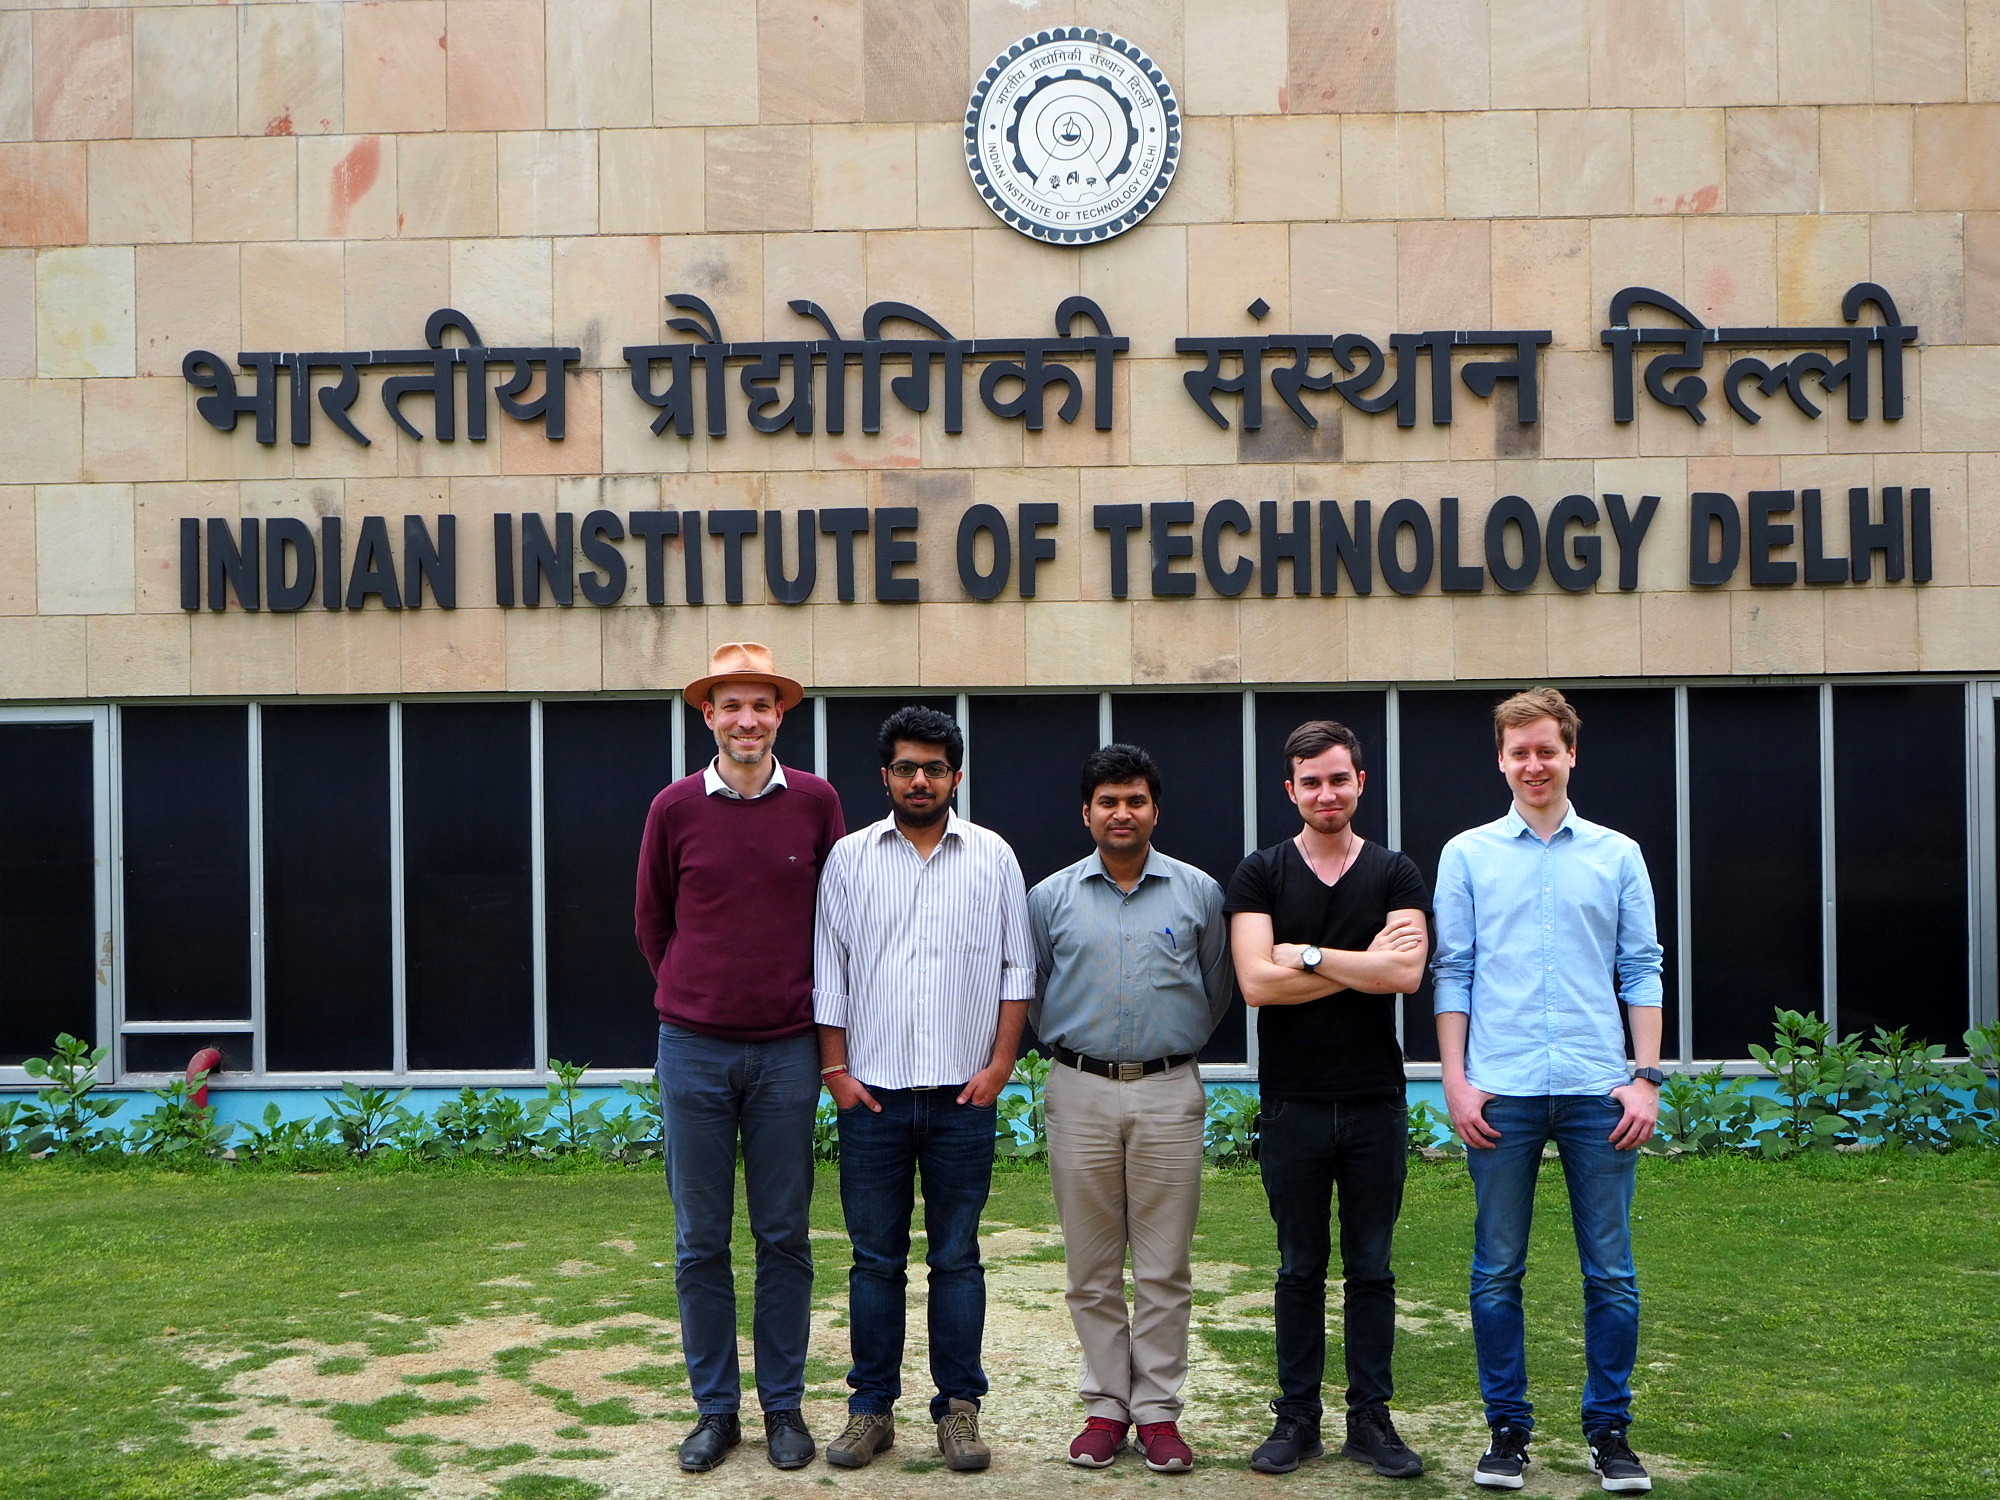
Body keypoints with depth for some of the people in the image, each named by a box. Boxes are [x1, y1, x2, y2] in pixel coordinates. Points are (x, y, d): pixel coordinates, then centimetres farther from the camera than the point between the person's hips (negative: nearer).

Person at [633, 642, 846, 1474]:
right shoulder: (675, 807, -1)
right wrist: (691, 995, 10)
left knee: (784, 1237, 7)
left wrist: (811, 1010, 9)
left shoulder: (816, 803, 0)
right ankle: (714, 1407, 18)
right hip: (694, 1049, 0)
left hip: (787, 1051, 0)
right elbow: (652, 923, 12)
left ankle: (782, 1406, 20)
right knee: (701, 1241, 6)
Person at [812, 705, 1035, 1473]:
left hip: (963, 1093, 0)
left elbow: (1016, 968, 5)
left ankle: (959, 1407, 15)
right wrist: (835, 1069, -1)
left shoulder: (992, 856, 5)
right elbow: (829, 970, 5)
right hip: (871, 1092, 1)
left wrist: (999, 1063, -3)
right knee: (875, 1258, 7)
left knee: (957, 1257, 6)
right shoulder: (850, 857, 5)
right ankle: (871, 1408, 17)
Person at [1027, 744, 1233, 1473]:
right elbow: (1029, 990, 16)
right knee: (1092, 1268, 6)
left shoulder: (1198, 893, 4)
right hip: (1080, 1092, 1)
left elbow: (1217, 988, 15)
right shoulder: (1050, 897, 5)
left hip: (1168, 1093, -1)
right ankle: (1105, 1404, 16)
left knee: (1164, 1269, 2)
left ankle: (1158, 1410, 11)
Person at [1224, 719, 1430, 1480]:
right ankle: (1296, 1416, 17)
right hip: (1293, 1103, -1)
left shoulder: (1395, 874, 3)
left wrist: (1306, 955, -12)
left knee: (1371, 1268, 8)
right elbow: (1257, 982, -12)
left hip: (1375, 1102, 1)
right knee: (1300, 1268, 8)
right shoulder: (1260, 874, 1)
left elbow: (1406, 973, -13)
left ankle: (1370, 1417, 18)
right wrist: (1361, 966, -10)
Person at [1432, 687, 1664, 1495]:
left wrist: (1646, 1078, 0)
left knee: (1611, 1272, 4)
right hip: (1502, 1092, 0)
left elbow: (1641, 971, 8)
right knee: (1497, 1271, 5)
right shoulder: (1468, 855, 7)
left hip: (1599, 1092, 1)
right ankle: (1507, 1428, 17)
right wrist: (1455, 1079, -2)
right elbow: (1452, 972, 5)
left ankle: (1609, 1429, 16)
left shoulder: (1617, 855, 9)